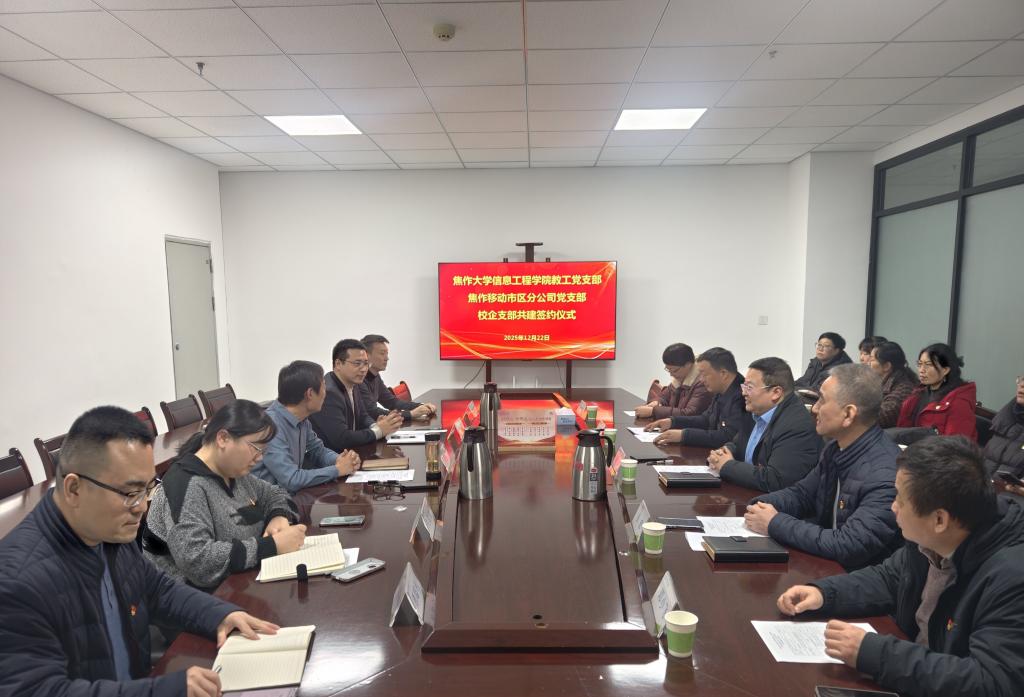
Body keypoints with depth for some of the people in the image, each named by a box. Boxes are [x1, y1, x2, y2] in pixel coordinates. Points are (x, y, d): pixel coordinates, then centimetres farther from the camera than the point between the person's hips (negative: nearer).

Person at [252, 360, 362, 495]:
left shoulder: (302, 420, 1)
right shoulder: (272, 426, -23)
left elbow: (318, 450, 15)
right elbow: (291, 480, -27)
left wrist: (339, 460, -5)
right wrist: (337, 470, -16)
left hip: (293, 494, 7)